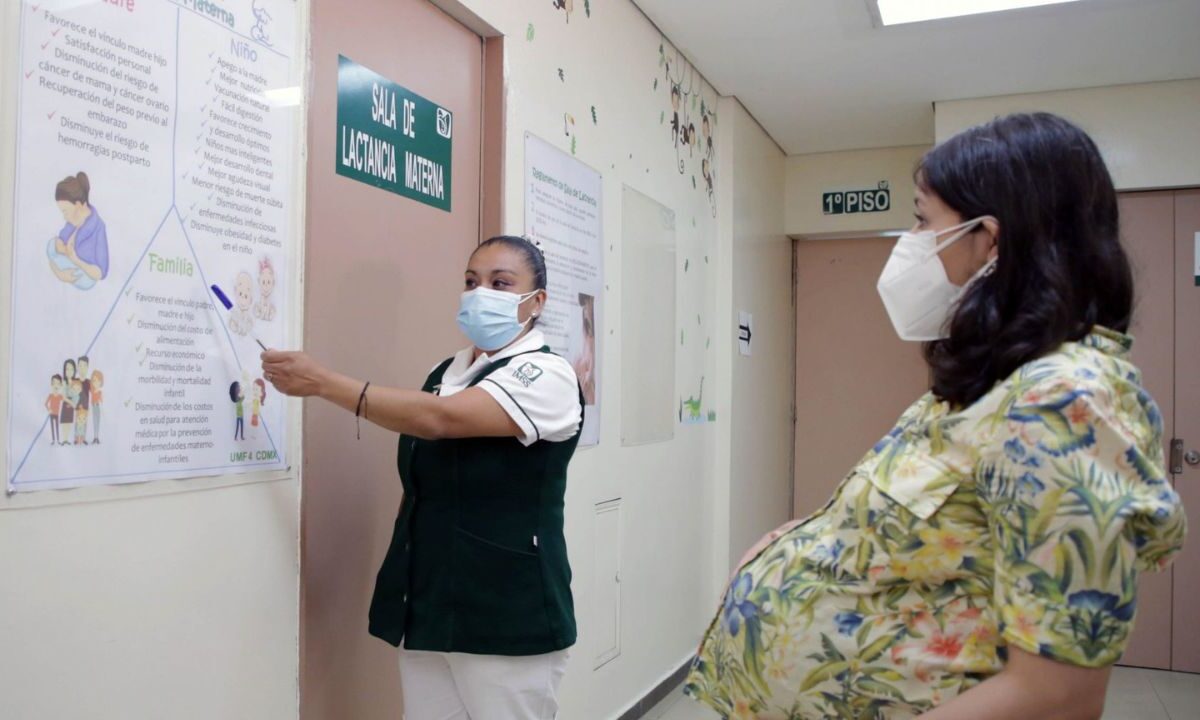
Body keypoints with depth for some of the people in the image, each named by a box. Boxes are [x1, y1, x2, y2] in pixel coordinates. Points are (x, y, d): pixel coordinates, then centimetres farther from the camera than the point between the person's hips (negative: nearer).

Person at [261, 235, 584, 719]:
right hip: (428, 607, 7)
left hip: (508, 618, -6)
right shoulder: (444, 373, 10)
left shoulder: (546, 376, -13)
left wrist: (322, 382, -25)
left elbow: (437, 419, -26)